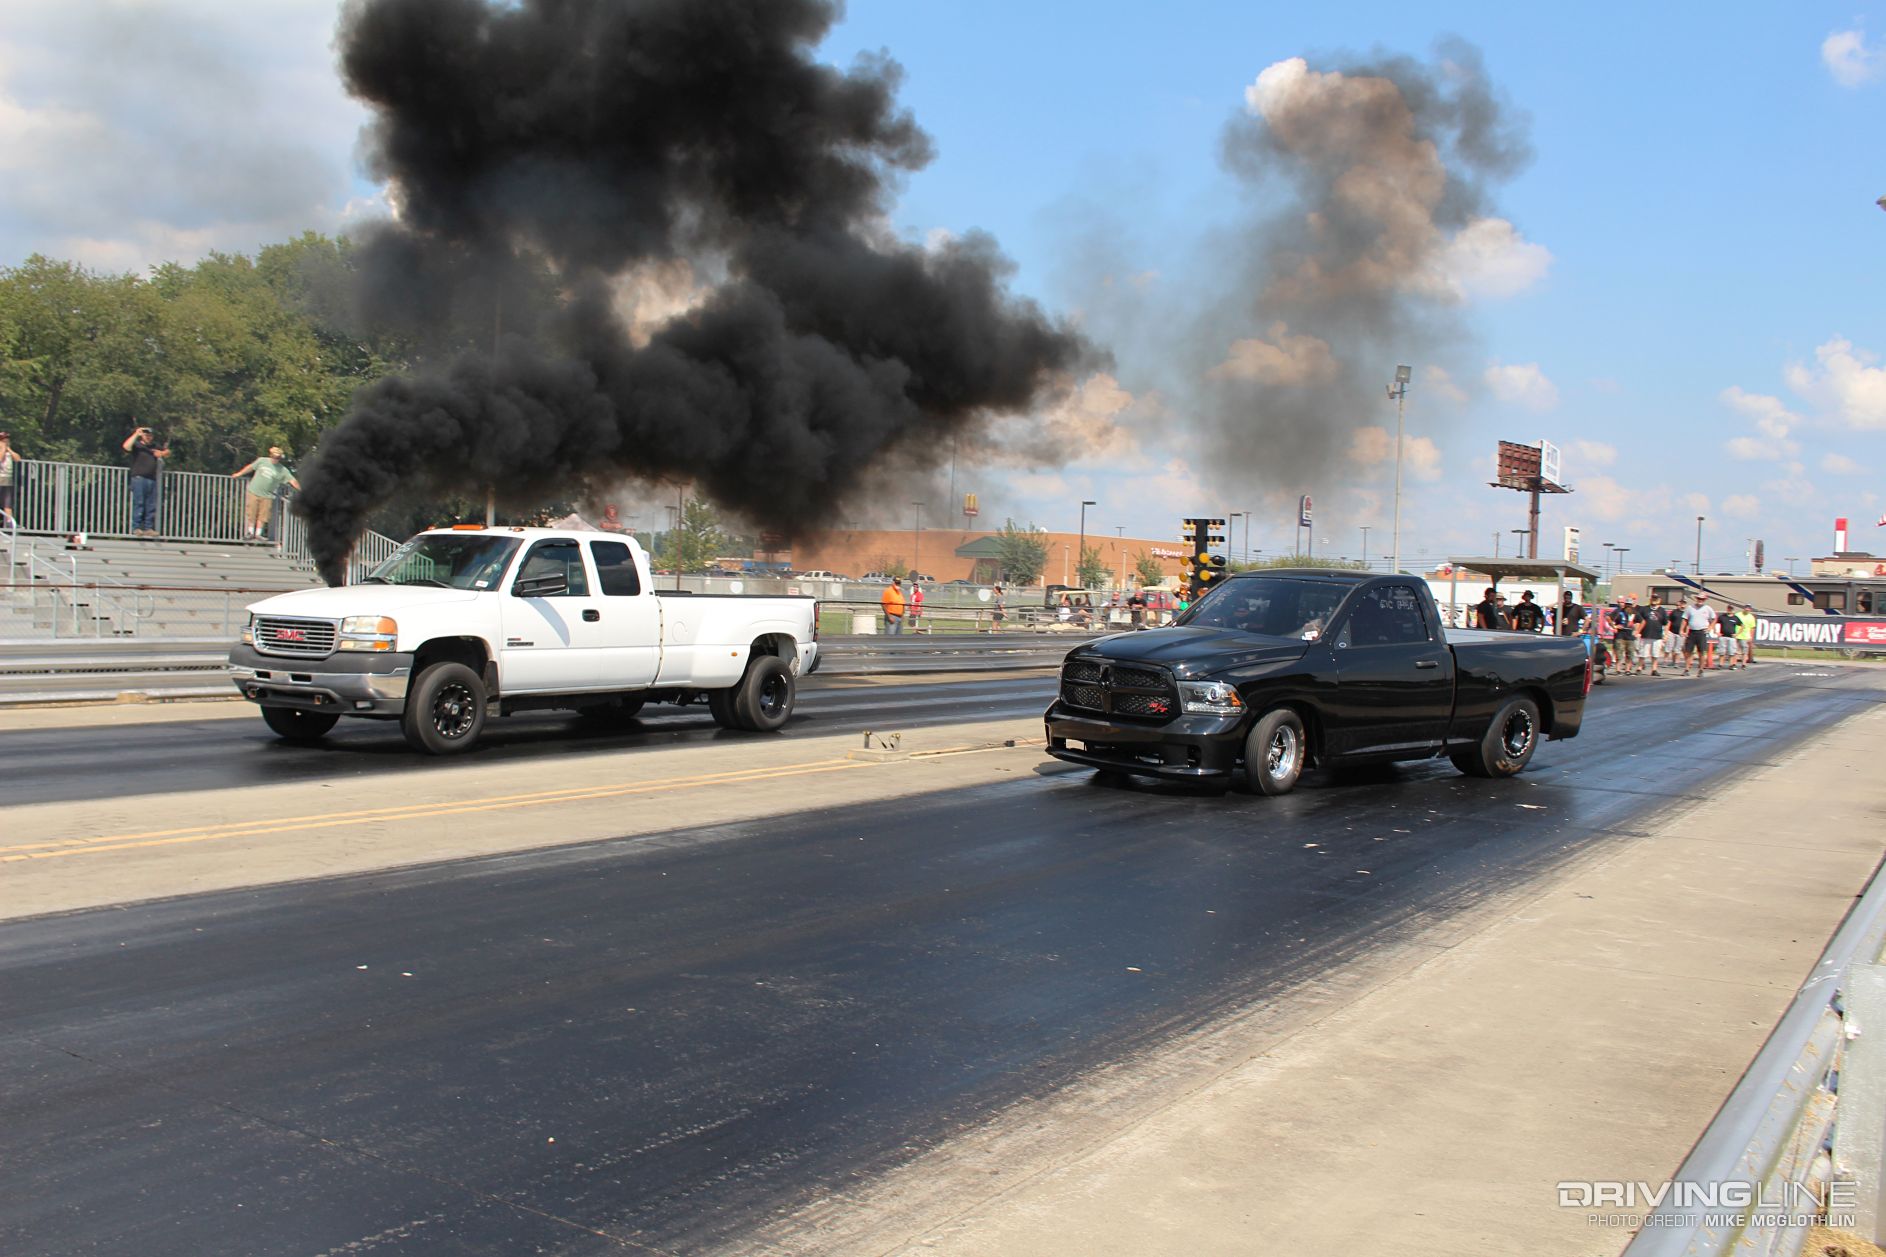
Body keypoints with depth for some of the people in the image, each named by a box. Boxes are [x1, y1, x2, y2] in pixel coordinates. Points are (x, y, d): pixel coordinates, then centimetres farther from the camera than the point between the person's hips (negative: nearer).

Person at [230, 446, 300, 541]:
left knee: (262, 516, -1)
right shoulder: (262, 461, 0)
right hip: (254, 492, 1)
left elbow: (292, 480, -8)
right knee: (251, 514, 4)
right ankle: (250, 533, 15)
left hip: (267, 496, -1)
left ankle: (258, 534, 11)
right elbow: (251, 467, 13)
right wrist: (238, 474, 23)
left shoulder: (283, 470, -4)